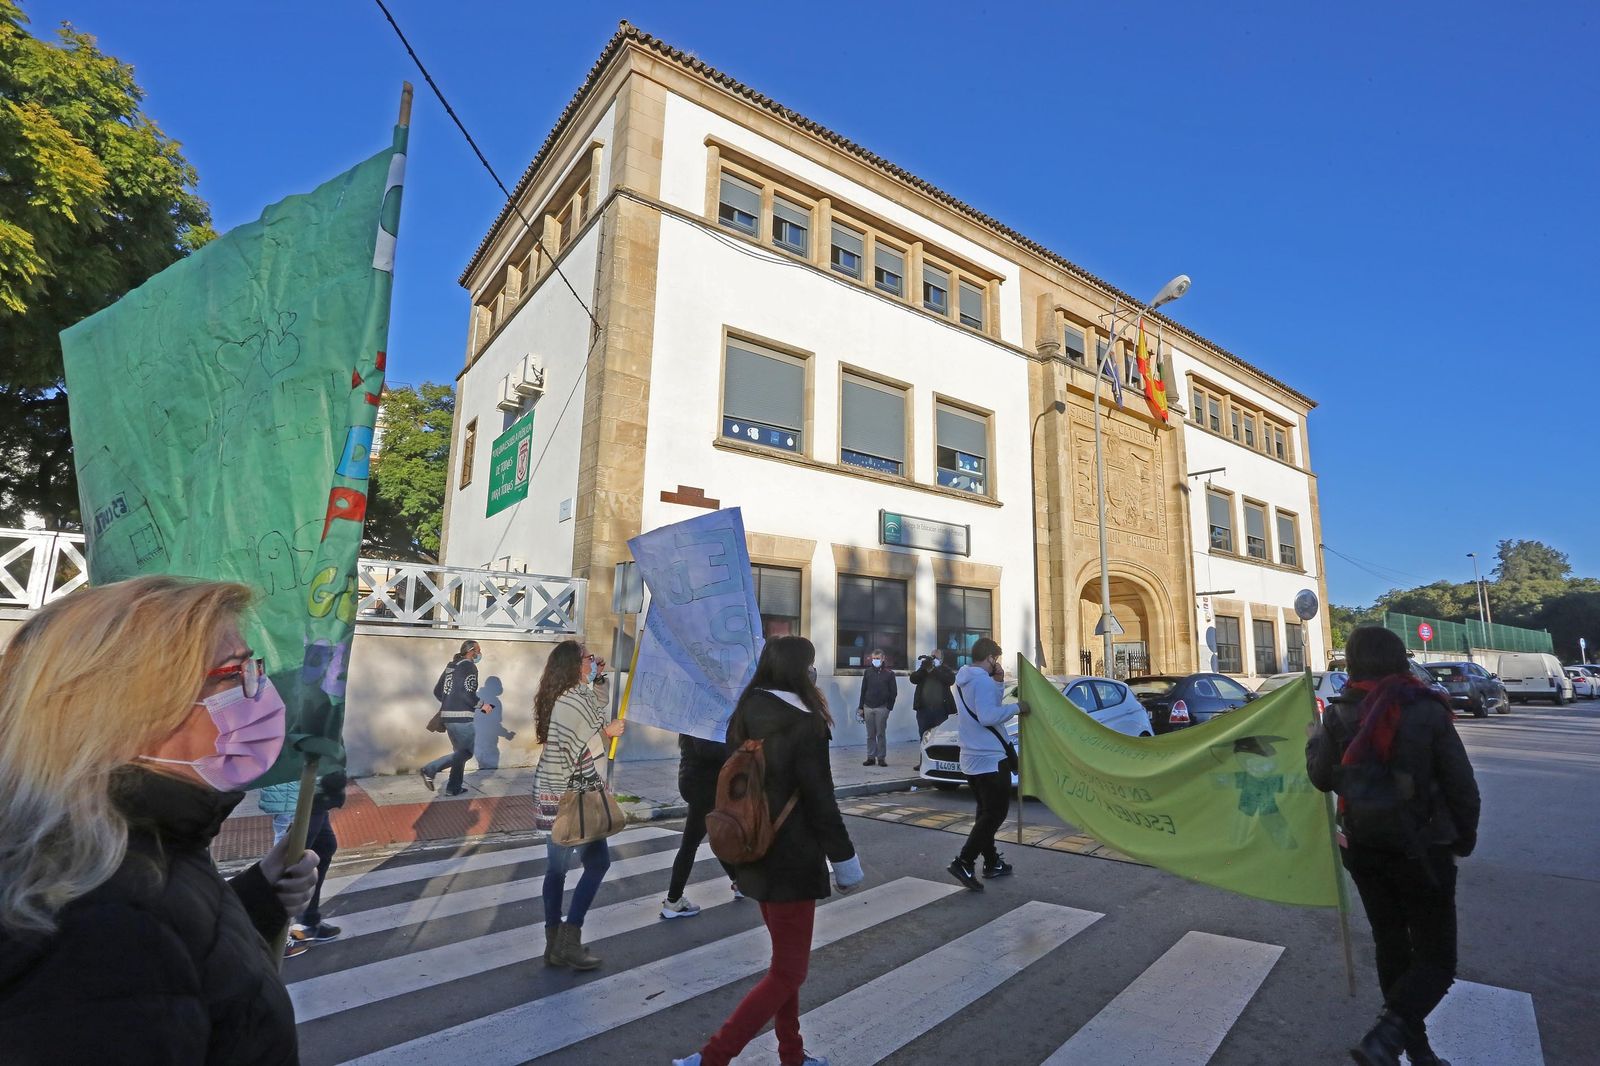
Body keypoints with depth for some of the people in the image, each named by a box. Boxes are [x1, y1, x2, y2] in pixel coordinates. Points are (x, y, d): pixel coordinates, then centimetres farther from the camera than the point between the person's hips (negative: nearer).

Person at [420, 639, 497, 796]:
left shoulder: (451, 666, 16)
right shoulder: (469, 666, -10)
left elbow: (437, 691, 19)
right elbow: (467, 693, -20)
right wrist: (482, 705, -7)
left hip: (447, 715, 9)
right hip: (461, 717, -9)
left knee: (460, 753, 17)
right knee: (466, 753, 0)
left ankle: (454, 788, 17)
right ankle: (430, 770, -10)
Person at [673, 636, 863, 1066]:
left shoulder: (746, 718, 0)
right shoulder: (805, 726, -22)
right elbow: (821, 805, -18)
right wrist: (845, 862, -6)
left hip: (755, 856, 8)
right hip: (793, 863, -8)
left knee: (784, 960, 24)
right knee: (788, 972, 8)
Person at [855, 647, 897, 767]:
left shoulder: (889, 673, -1)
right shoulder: (867, 672, 7)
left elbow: (894, 692, 1)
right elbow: (863, 690, 9)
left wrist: (889, 707, -5)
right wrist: (861, 707, 6)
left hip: (882, 708, -3)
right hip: (868, 707, 3)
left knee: (881, 734, 1)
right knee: (870, 734, 6)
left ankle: (881, 758, 10)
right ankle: (871, 757, 13)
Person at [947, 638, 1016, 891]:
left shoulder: (963, 679, 13)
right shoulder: (982, 680, -18)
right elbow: (987, 716, -27)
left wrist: (998, 684, 4)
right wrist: (1016, 707, -17)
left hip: (972, 759, 10)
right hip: (990, 758, -10)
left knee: (986, 811, 18)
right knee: (996, 813, -4)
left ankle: (992, 862, 24)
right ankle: (964, 862, -9)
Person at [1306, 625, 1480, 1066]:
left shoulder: (1339, 715, -7)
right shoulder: (1427, 711, -14)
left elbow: (1322, 778, 2)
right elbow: (1461, 786, -9)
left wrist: (1314, 739, 21)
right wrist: (1465, 837, 9)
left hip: (1363, 848, 3)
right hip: (1422, 851, -3)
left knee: (1391, 946, 20)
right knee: (1436, 960, 7)